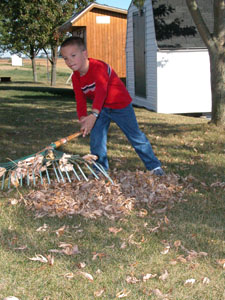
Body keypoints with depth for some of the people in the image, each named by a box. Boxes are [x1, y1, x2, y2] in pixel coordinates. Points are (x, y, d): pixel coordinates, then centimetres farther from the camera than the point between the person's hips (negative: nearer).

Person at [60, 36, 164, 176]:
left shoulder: (98, 67, -31)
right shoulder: (76, 77, -6)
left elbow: (101, 91, -45)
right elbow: (80, 100, -6)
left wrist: (94, 115, -58)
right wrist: (83, 119, -26)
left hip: (120, 104, -6)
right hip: (101, 108, 6)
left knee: (135, 136, 4)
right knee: (96, 138, -5)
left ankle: (154, 166, 18)